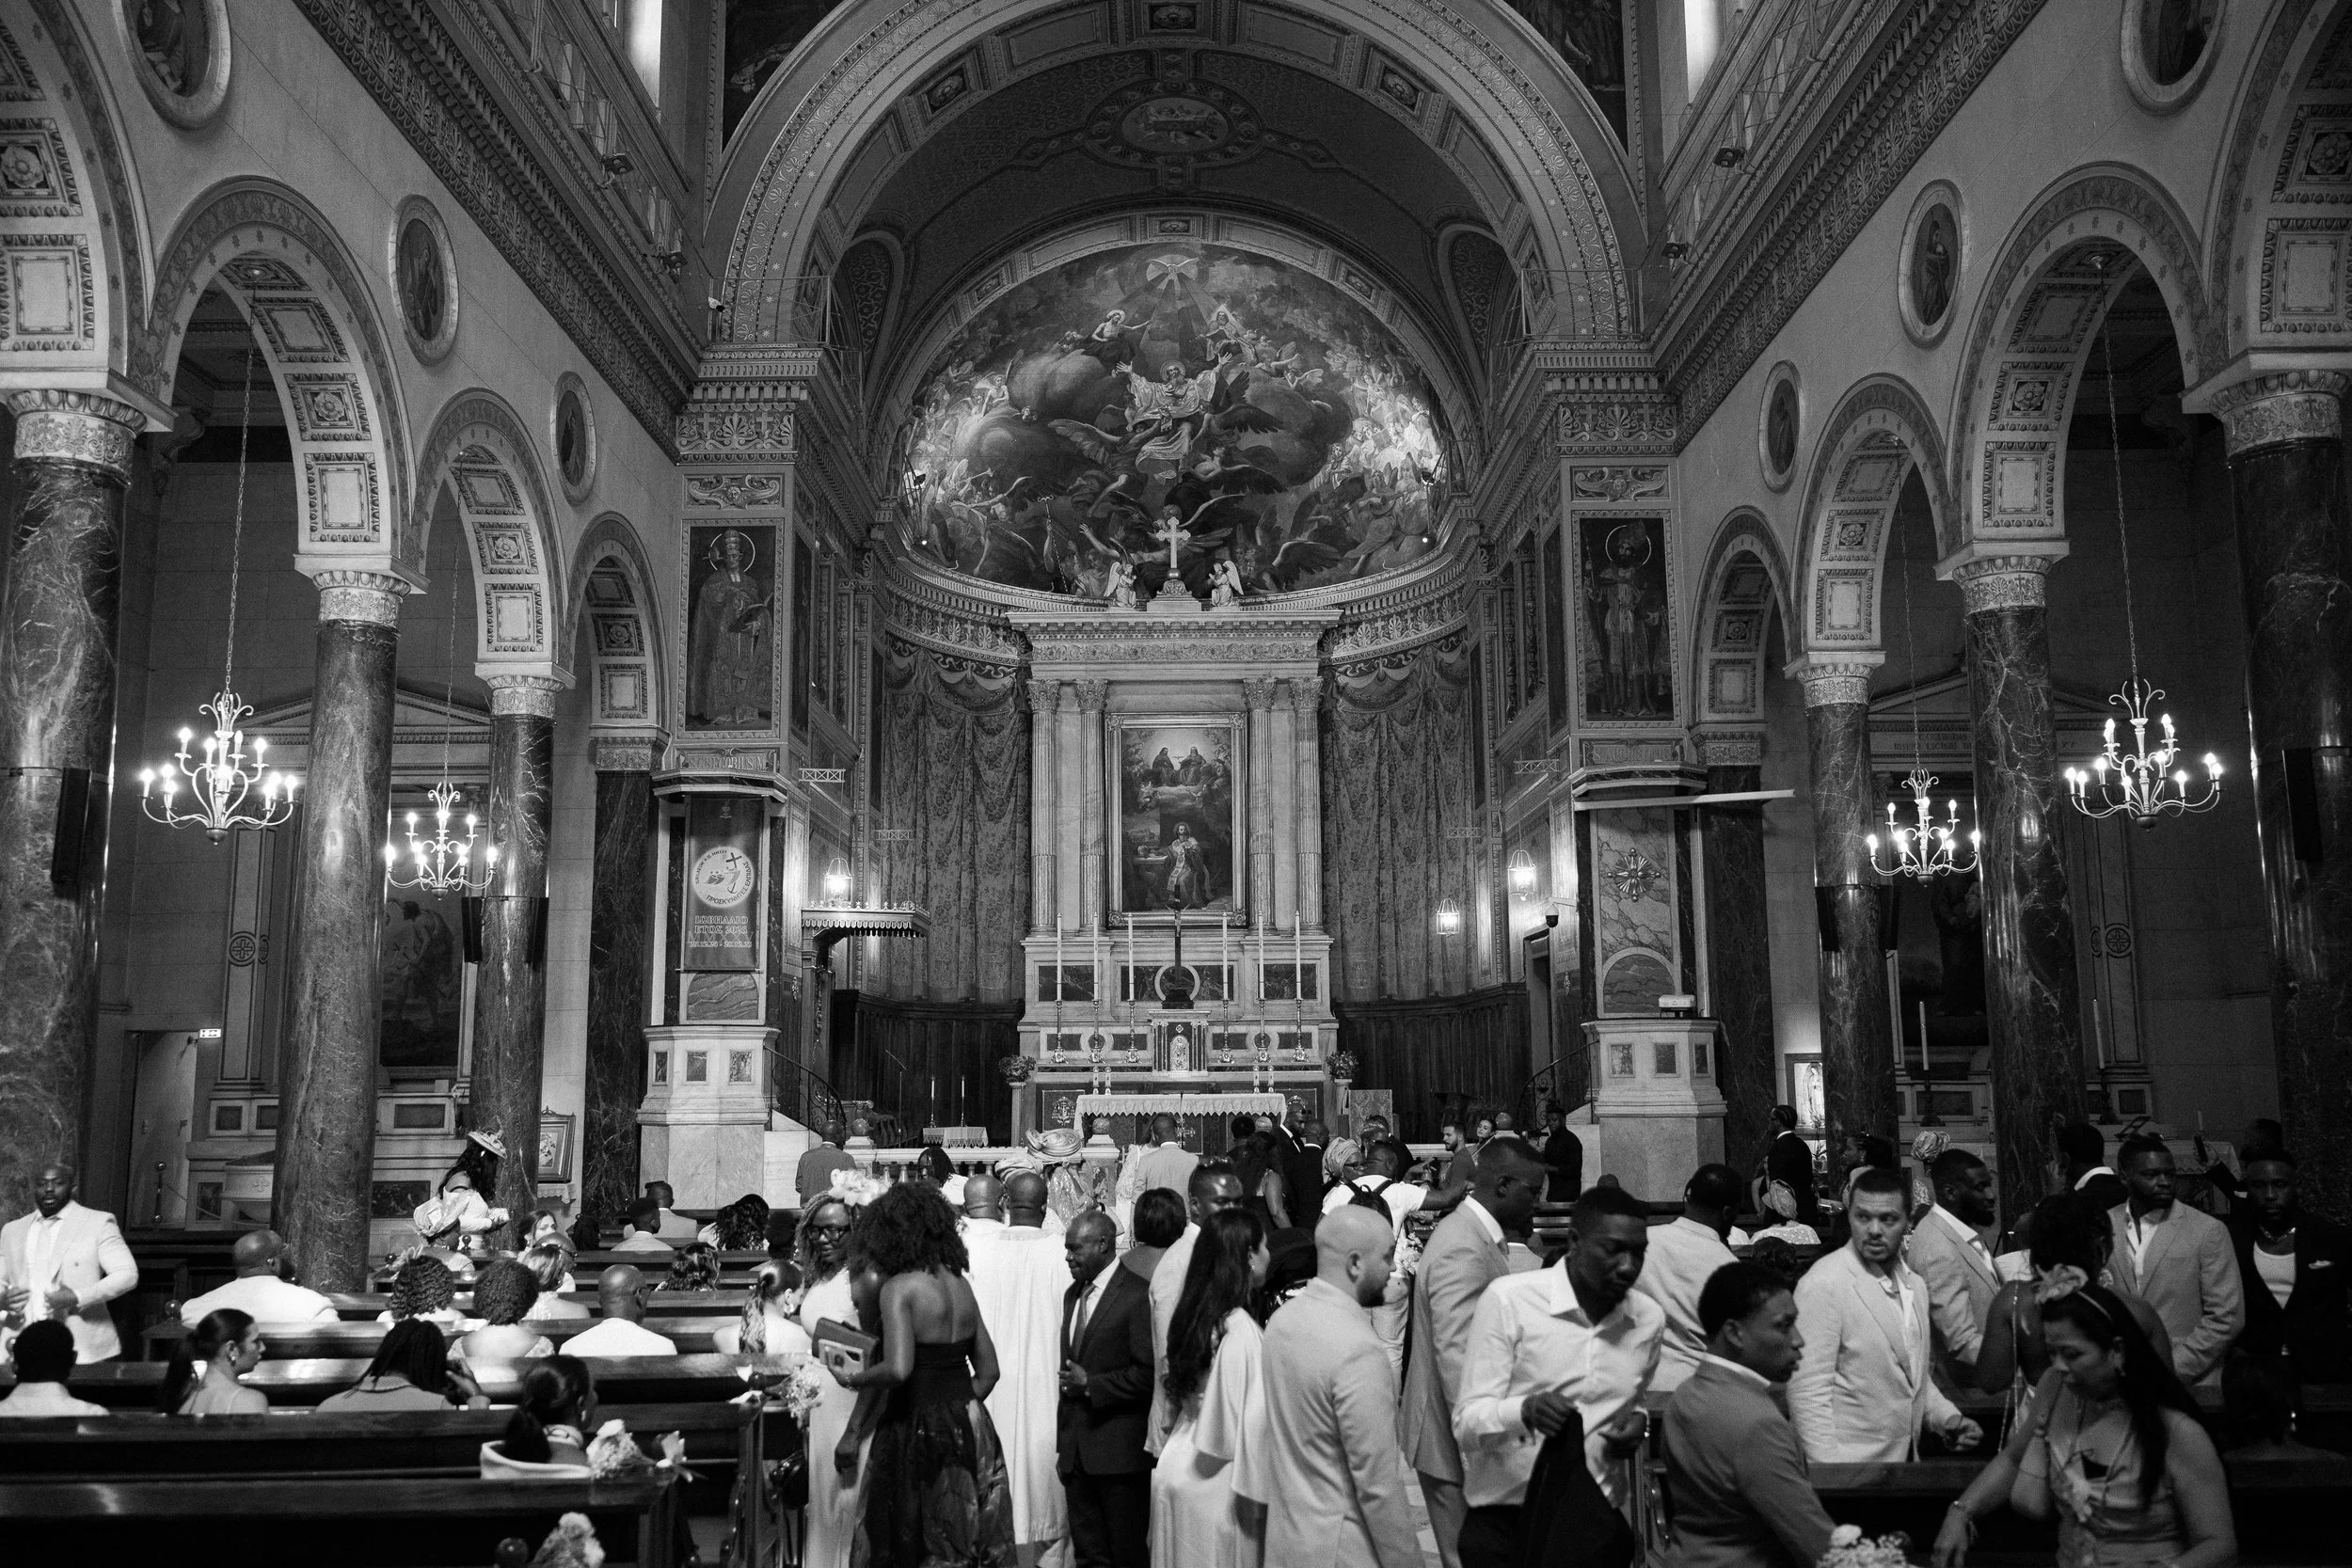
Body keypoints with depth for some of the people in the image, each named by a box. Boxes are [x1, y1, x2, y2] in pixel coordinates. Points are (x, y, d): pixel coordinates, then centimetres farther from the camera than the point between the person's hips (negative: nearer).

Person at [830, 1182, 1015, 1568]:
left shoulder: (898, 1288, -11)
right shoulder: (960, 1284, 9)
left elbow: (898, 1369, -22)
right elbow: (988, 1369, 13)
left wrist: (851, 1380, -6)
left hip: (920, 1429, -6)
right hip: (970, 1430, 6)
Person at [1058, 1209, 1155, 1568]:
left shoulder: (1137, 1296, -12)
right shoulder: (1072, 1294, 14)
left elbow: (1148, 1373, -16)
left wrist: (1090, 1384, -14)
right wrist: (1064, 1441, 14)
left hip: (1120, 1452, -7)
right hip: (1076, 1451, 7)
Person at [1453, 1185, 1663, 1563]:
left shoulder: (1649, 1318, 5)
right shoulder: (1507, 1300, -11)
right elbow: (1467, 1422, -13)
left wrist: (1638, 1420, -1)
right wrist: (1526, 1410, -34)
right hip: (1503, 1523, -4)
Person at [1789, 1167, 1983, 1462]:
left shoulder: (1915, 1286, 10)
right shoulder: (1822, 1284, -15)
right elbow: (1808, 1391, -18)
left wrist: (1947, 1417, 5)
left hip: (1904, 1460, 7)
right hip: (1847, 1468, -7)